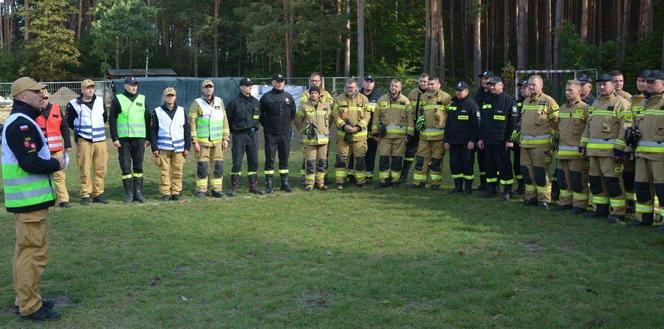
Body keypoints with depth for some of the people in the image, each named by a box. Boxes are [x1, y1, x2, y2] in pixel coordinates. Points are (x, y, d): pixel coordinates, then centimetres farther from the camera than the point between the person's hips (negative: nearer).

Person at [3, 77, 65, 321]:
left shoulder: (18, 121, 16)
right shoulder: (21, 124, -18)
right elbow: (29, 163, -25)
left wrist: (50, 163, 7)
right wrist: (56, 164, -11)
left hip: (27, 199, 11)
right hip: (31, 200, -11)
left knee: (26, 250, 19)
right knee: (34, 253, -4)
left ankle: (25, 298, 30)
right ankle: (30, 307, 3)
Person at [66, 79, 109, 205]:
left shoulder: (100, 101, 12)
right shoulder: (74, 104, 0)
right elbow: (68, 121, 11)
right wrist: (79, 130, 11)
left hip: (100, 140, 4)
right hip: (84, 141, -4)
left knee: (101, 169, 3)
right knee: (84, 169, -4)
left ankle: (98, 194, 13)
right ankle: (85, 195, 4)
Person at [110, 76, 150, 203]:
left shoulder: (142, 99, 12)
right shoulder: (118, 99, 4)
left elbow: (147, 119, 15)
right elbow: (112, 119, 2)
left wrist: (148, 138, 10)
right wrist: (114, 138, -5)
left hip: (139, 138, 2)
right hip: (123, 138, -2)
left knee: (138, 165, 4)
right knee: (125, 166, 0)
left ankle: (138, 192, 10)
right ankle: (128, 193, 6)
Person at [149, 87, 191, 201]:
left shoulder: (182, 111, 10)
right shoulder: (157, 112, 4)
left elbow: (187, 130, 11)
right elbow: (153, 131, 4)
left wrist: (187, 147, 5)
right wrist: (154, 148, -2)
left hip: (179, 148, 1)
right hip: (163, 148, -1)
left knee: (177, 171, 1)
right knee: (164, 171, -1)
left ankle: (176, 192, 10)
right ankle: (165, 193, 7)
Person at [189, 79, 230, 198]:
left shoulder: (219, 102, 8)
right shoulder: (197, 103, -4)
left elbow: (224, 121, 11)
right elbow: (191, 123, -6)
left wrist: (226, 138, 5)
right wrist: (194, 142, -11)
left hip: (217, 141, 4)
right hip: (202, 141, -3)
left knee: (218, 165, 3)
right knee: (202, 166, -3)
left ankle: (216, 189, 12)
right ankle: (201, 190, 7)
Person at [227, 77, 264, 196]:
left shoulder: (256, 102, 9)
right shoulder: (234, 103, -6)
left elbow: (259, 117, 21)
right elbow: (228, 119, 1)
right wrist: (232, 132, 3)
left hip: (252, 134, 5)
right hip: (239, 135, -5)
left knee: (254, 162, 7)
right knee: (237, 162, -5)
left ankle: (253, 186, 16)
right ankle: (234, 187, 2)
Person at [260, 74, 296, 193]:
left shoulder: (289, 97, 9)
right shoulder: (266, 97, -2)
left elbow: (293, 113, 18)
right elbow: (260, 114, 5)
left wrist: (287, 124, 13)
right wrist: (266, 125, 4)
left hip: (285, 133, 3)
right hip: (270, 134, -3)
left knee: (284, 159, 8)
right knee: (269, 159, -1)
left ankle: (284, 183, 16)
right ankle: (268, 184, 5)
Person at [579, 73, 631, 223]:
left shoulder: (621, 103, -6)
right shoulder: (595, 104, 19)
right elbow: (588, 126, 24)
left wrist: (619, 148, -20)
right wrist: (583, 144, 17)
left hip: (610, 150, -8)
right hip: (594, 150, 8)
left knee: (612, 181, -7)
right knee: (595, 179, 12)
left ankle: (618, 212, 1)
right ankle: (601, 208, 23)